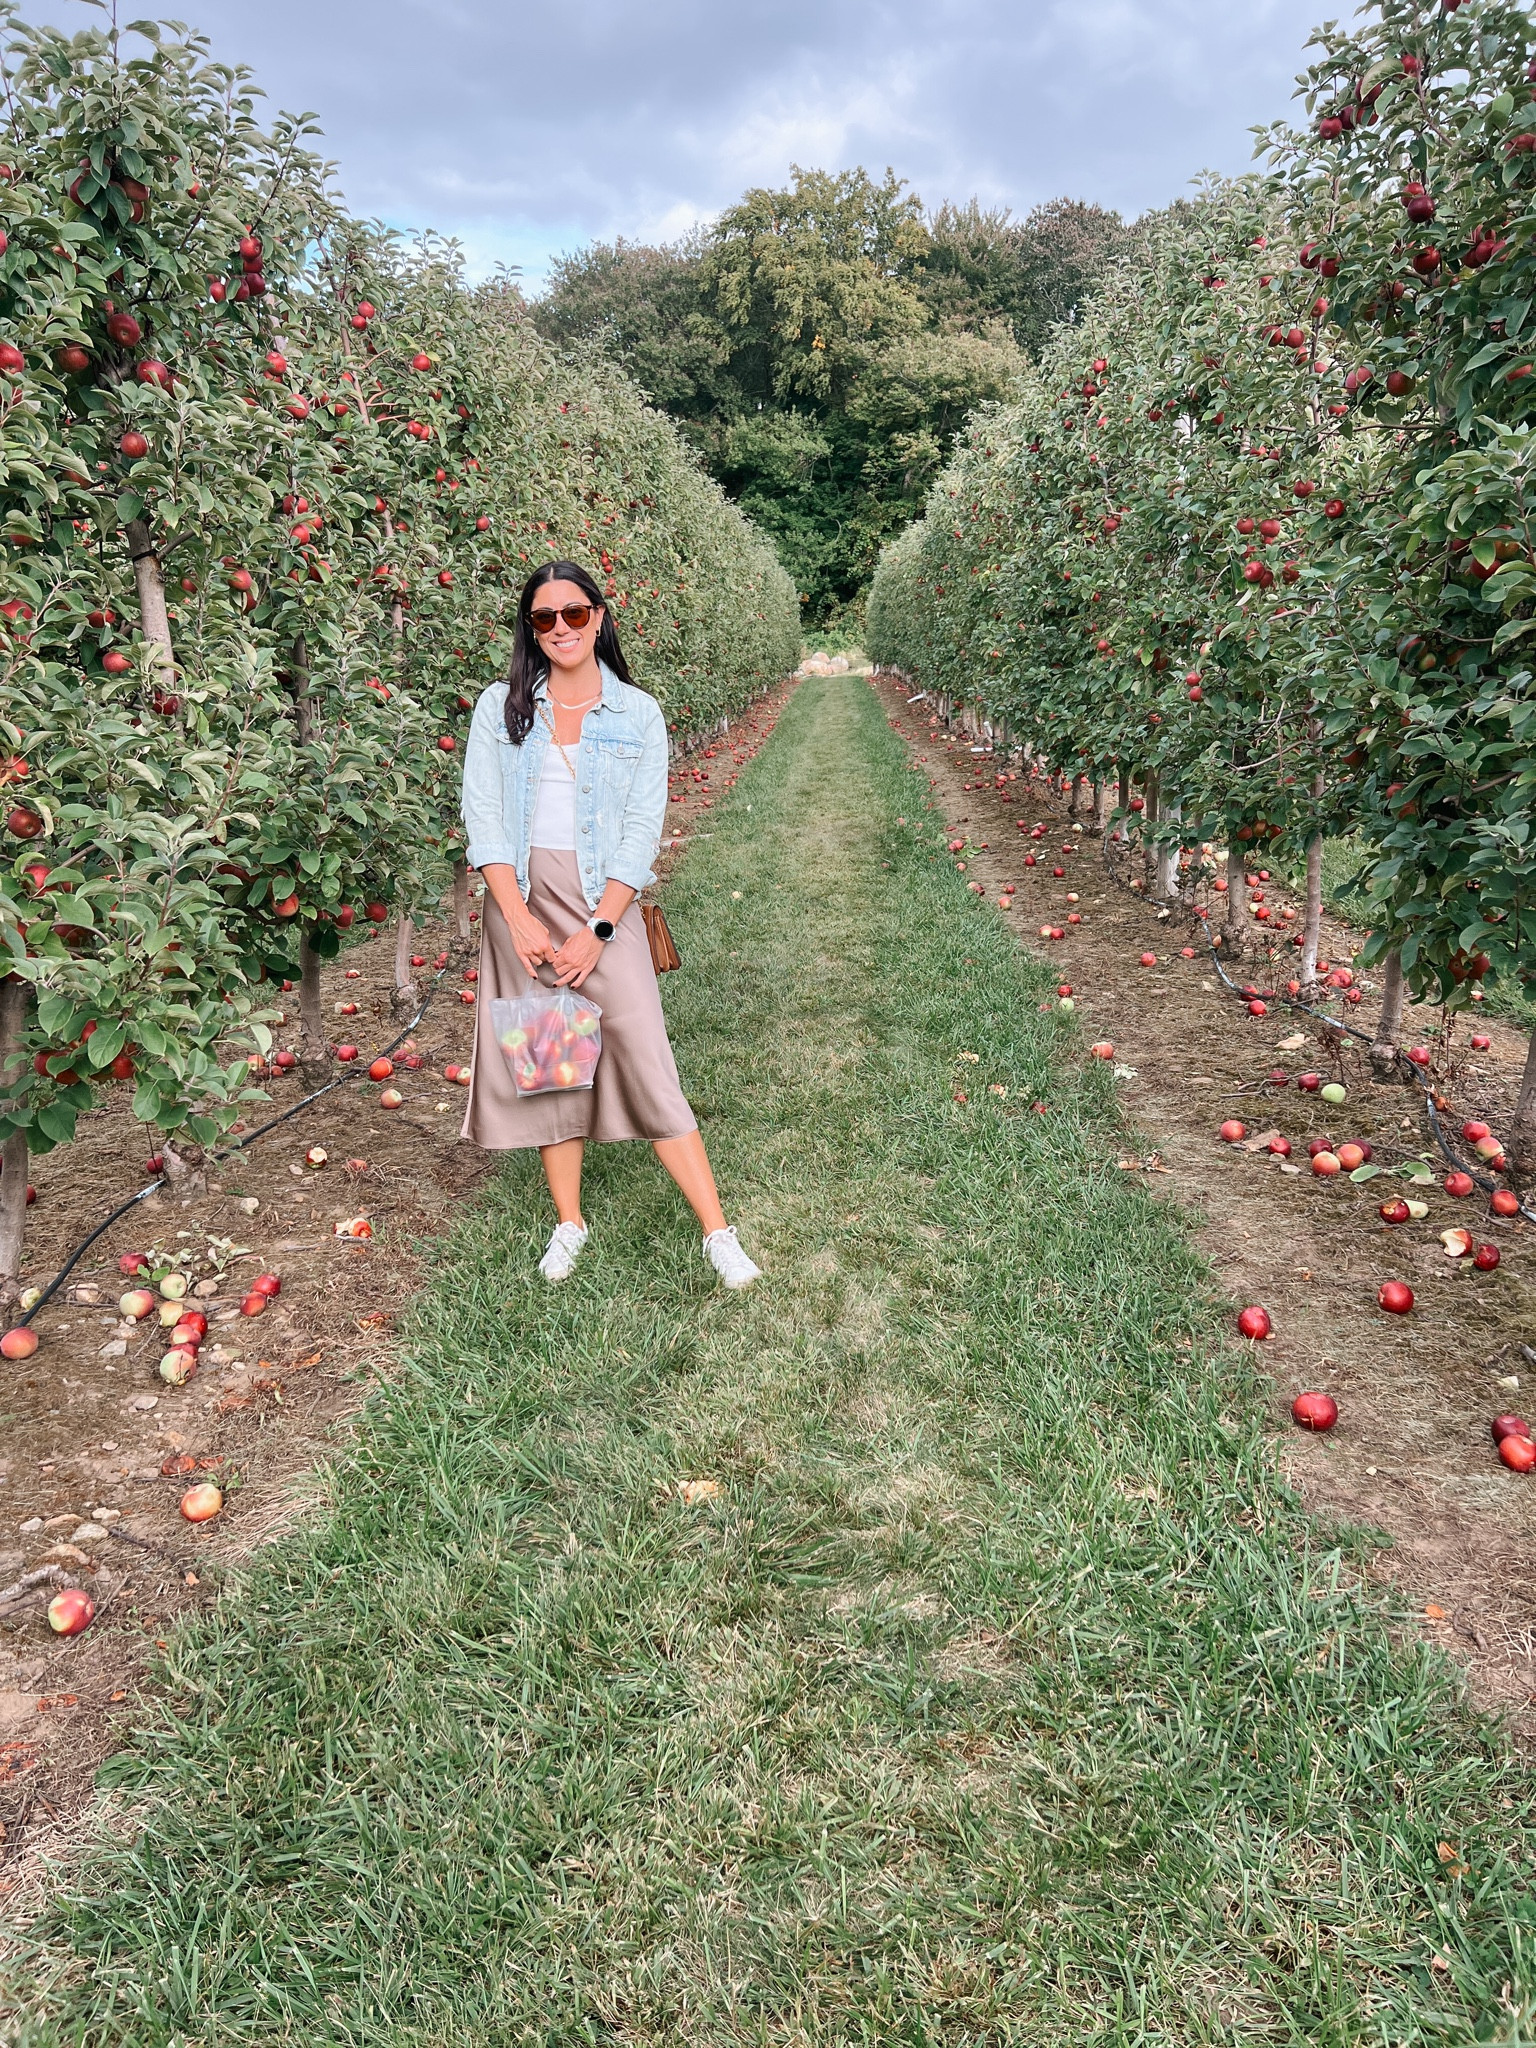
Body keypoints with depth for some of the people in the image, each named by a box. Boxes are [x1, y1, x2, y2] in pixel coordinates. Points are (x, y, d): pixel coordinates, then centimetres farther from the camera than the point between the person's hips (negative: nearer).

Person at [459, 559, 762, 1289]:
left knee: (644, 1059, -8)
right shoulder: (501, 707, 6)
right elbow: (482, 814, 0)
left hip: (604, 899, -2)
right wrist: (519, 917, -11)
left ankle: (718, 1234, -2)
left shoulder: (638, 714, 3)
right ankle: (569, 1223, 20)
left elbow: (642, 830, -2)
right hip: (520, 898, 2)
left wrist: (597, 929, -11)